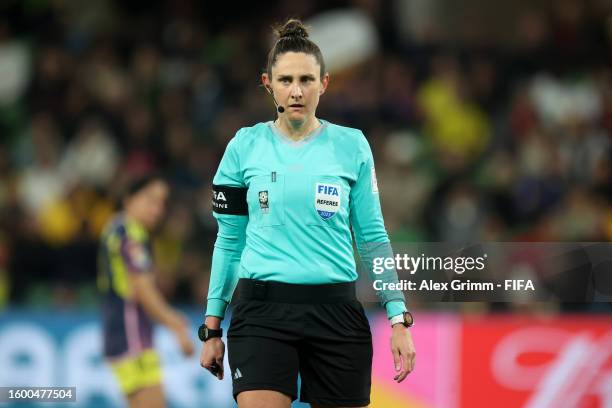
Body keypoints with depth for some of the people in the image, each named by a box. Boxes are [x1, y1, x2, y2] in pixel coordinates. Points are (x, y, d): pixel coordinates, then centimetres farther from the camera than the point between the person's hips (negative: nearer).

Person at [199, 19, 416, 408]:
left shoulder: (351, 145, 4)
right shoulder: (245, 146, 4)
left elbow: (372, 237, 6)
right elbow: (229, 240, 10)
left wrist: (399, 319, 0)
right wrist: (212, 327, 8)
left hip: (336, 311, 1)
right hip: (262, 309, -1)